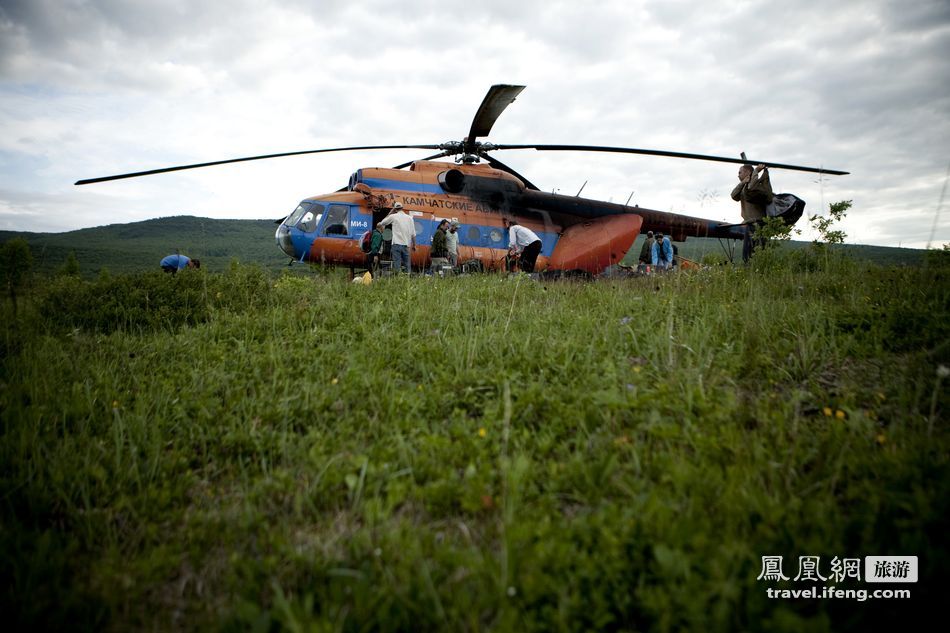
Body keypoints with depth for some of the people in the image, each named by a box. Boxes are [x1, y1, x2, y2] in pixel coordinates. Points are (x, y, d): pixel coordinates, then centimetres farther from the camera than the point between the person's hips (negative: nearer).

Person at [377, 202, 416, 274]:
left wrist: (390, 213, 18)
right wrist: (414, 245, 16)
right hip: (406, 244, 3)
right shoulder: (409, 218, 8)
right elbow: (413, 234, 7)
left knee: (397, 265, -5)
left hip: (397, 244, -3)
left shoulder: (393, 216, 1)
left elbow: (382, 223, 15)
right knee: (407, 264, 7)